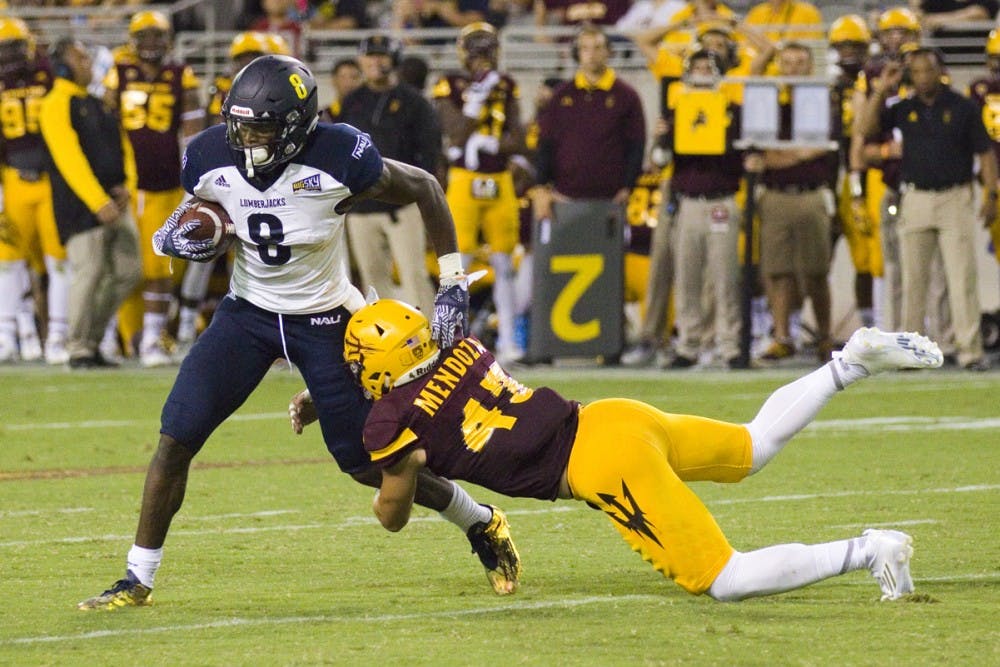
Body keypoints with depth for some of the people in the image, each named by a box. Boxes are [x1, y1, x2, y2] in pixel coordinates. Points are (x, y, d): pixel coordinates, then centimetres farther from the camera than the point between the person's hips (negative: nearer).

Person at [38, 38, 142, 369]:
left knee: (127, 272, 7)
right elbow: (70, 160, -17)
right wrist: (98, 203, -22)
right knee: (89, 273, -10)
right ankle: (79, 350, 0)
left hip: (113, 202, 8)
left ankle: (92, 338, 19)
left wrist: (125, 185, 0)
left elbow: (123, 146, 18)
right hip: (81, 205, -8)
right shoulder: (57, 106, -9)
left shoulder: (99, 103, 17)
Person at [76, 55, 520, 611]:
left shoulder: (340, 158, -25)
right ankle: (138, 580, 2)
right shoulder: (211, 158, -14)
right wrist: (177, 238, -17)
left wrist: (453, 285, -11)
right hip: (248, 312, 3)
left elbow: (425, 189, -9)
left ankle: (482, 525, 28)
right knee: (176, 438, -10)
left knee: (366, 462, 2)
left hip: (324, 320, -3)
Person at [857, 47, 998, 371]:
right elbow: (866, 128, -3)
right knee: (913, 279, 4)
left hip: (955, 197, -3)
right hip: (915, 199, 3)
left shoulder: (963, 107, 1)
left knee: (962, 277, -7)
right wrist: (881, 90, -7)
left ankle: (970, 350, -6)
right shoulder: (903, 109, 7)